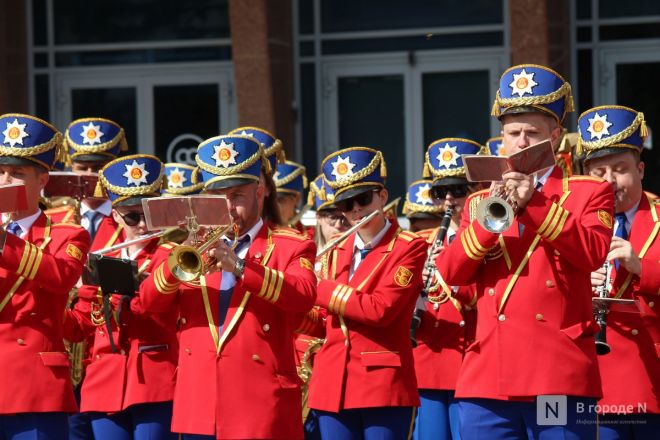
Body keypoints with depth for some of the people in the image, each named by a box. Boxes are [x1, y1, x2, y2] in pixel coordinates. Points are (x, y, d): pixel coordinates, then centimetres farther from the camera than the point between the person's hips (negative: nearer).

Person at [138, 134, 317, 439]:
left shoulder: (291, 247, 5)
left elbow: (304, 295, -15)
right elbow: (149, 301, 6)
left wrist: (239, 267, -26)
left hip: (259, 408, -4)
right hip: (199, 405, 4)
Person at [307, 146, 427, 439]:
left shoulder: (409, 248, -4)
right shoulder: (338, 251, 17)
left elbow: (380, 309, -16)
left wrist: (320, 291, -9)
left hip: (384, 384, -6)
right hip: (334, 385, 6)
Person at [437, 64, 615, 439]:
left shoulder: (589, 192, 9)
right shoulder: (481, 201, 19)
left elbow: (594, 253, -10)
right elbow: (450, 272, 6)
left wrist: (534, 203, -13)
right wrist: (490, 219, -9)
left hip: (559, 379, -3)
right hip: (488, 379, 4)